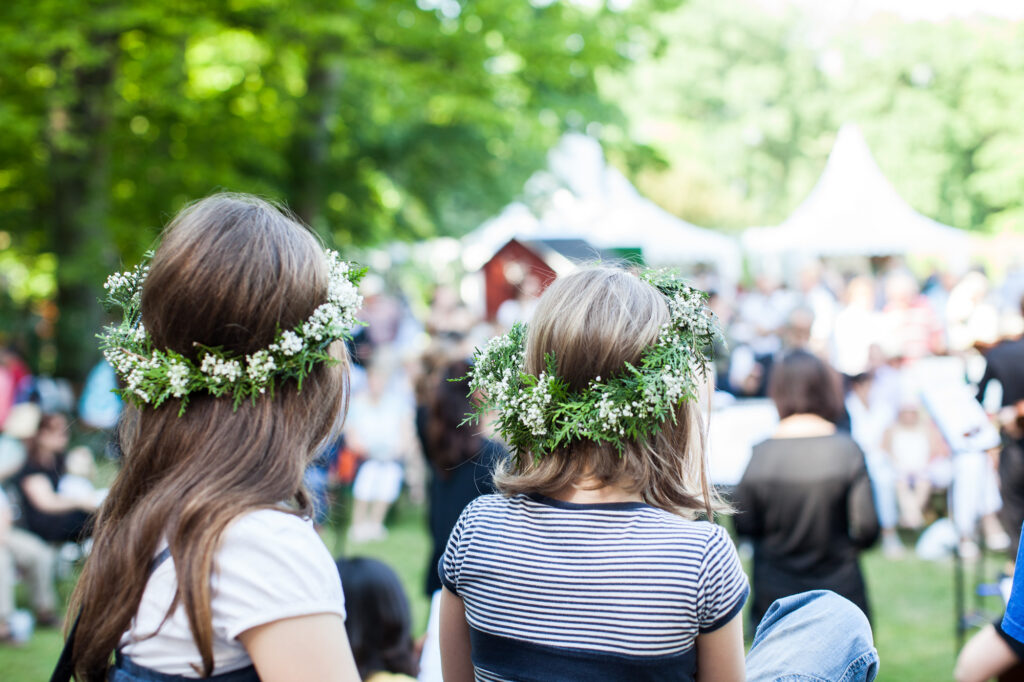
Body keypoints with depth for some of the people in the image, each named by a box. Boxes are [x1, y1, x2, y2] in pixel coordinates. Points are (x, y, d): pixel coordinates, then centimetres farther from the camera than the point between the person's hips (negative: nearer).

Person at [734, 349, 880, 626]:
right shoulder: (847, 450, -12)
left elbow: (743, 525, -1)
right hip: (839, 589, -1)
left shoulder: (761, 455, -10)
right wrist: (842, 546, 10)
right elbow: (867, 528, -10)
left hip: (774, 596, 1)